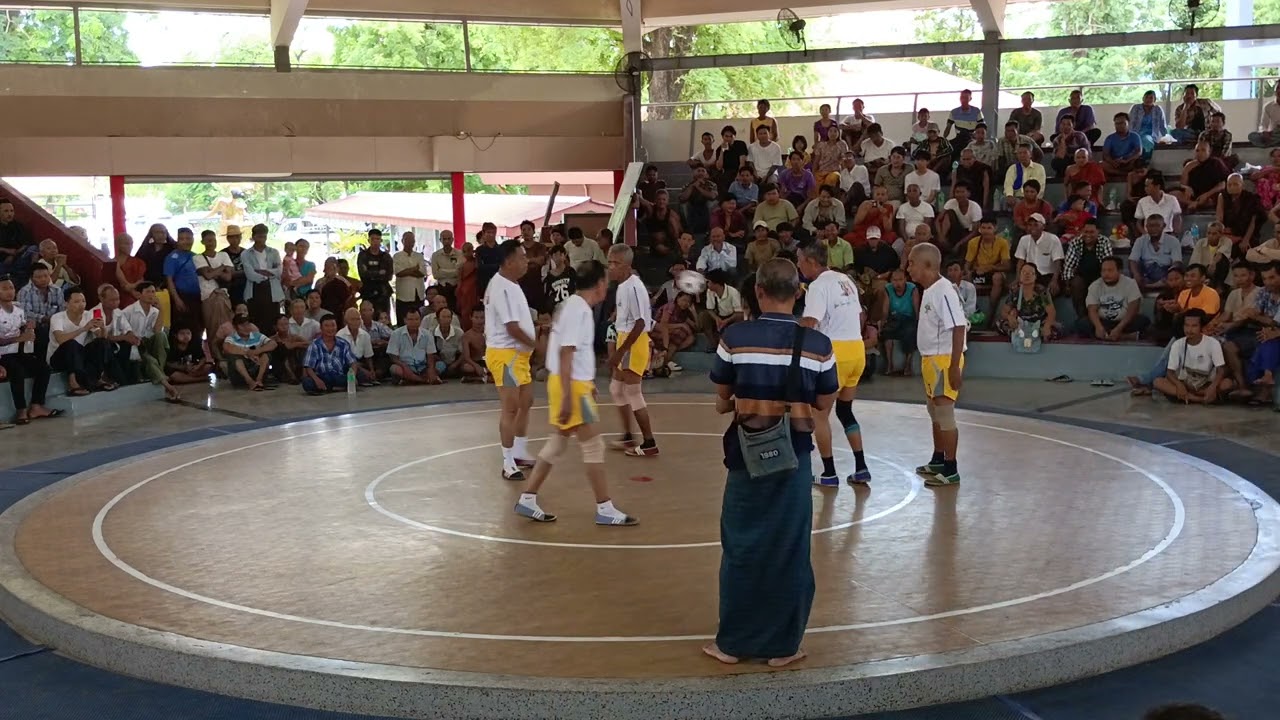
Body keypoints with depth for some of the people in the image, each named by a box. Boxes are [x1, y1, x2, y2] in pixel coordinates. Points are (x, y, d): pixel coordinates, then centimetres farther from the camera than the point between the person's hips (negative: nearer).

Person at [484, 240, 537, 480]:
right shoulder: (503, 288, -19)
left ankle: (520, 454, 27)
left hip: (517, 354, 10)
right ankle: (508, 465, -2)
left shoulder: (508, 285, 13)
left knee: (525, 403, 16)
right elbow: (512, 327, -23)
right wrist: (537, 345, -12)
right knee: (511, 408, -7)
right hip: (505, 354, -10)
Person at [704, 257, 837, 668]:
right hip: (794, 456, 1)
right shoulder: (817, 345, -5)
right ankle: (782, 645, 19)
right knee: (790, 550, 10)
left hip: (747, 453, 0)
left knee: (741, 547, 11)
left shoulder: (735, 338, -8)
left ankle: (732, 642, 20)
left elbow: (722, 400, 2)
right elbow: (824, 406, 2)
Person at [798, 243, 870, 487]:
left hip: (835, 351, -8)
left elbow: (809, 323, -23)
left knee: (819, 411, 5)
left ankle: (829, 473, 5)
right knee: (845, 410, 19)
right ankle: (861, 469, 17)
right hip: (857, 348, 8)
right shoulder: (845, 280, 14)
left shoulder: (818, 286, -11)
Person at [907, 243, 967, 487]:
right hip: (930, 359, 10)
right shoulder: (929, 291, 11)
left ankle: (950, 470, 2)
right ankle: (938, 461, 33)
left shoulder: (944, 291, -19)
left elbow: (959, 328, -23)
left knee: (945, 414, -5)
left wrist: (954, 366, -26)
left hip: (944, 361, -10)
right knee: (935, 413, 19)